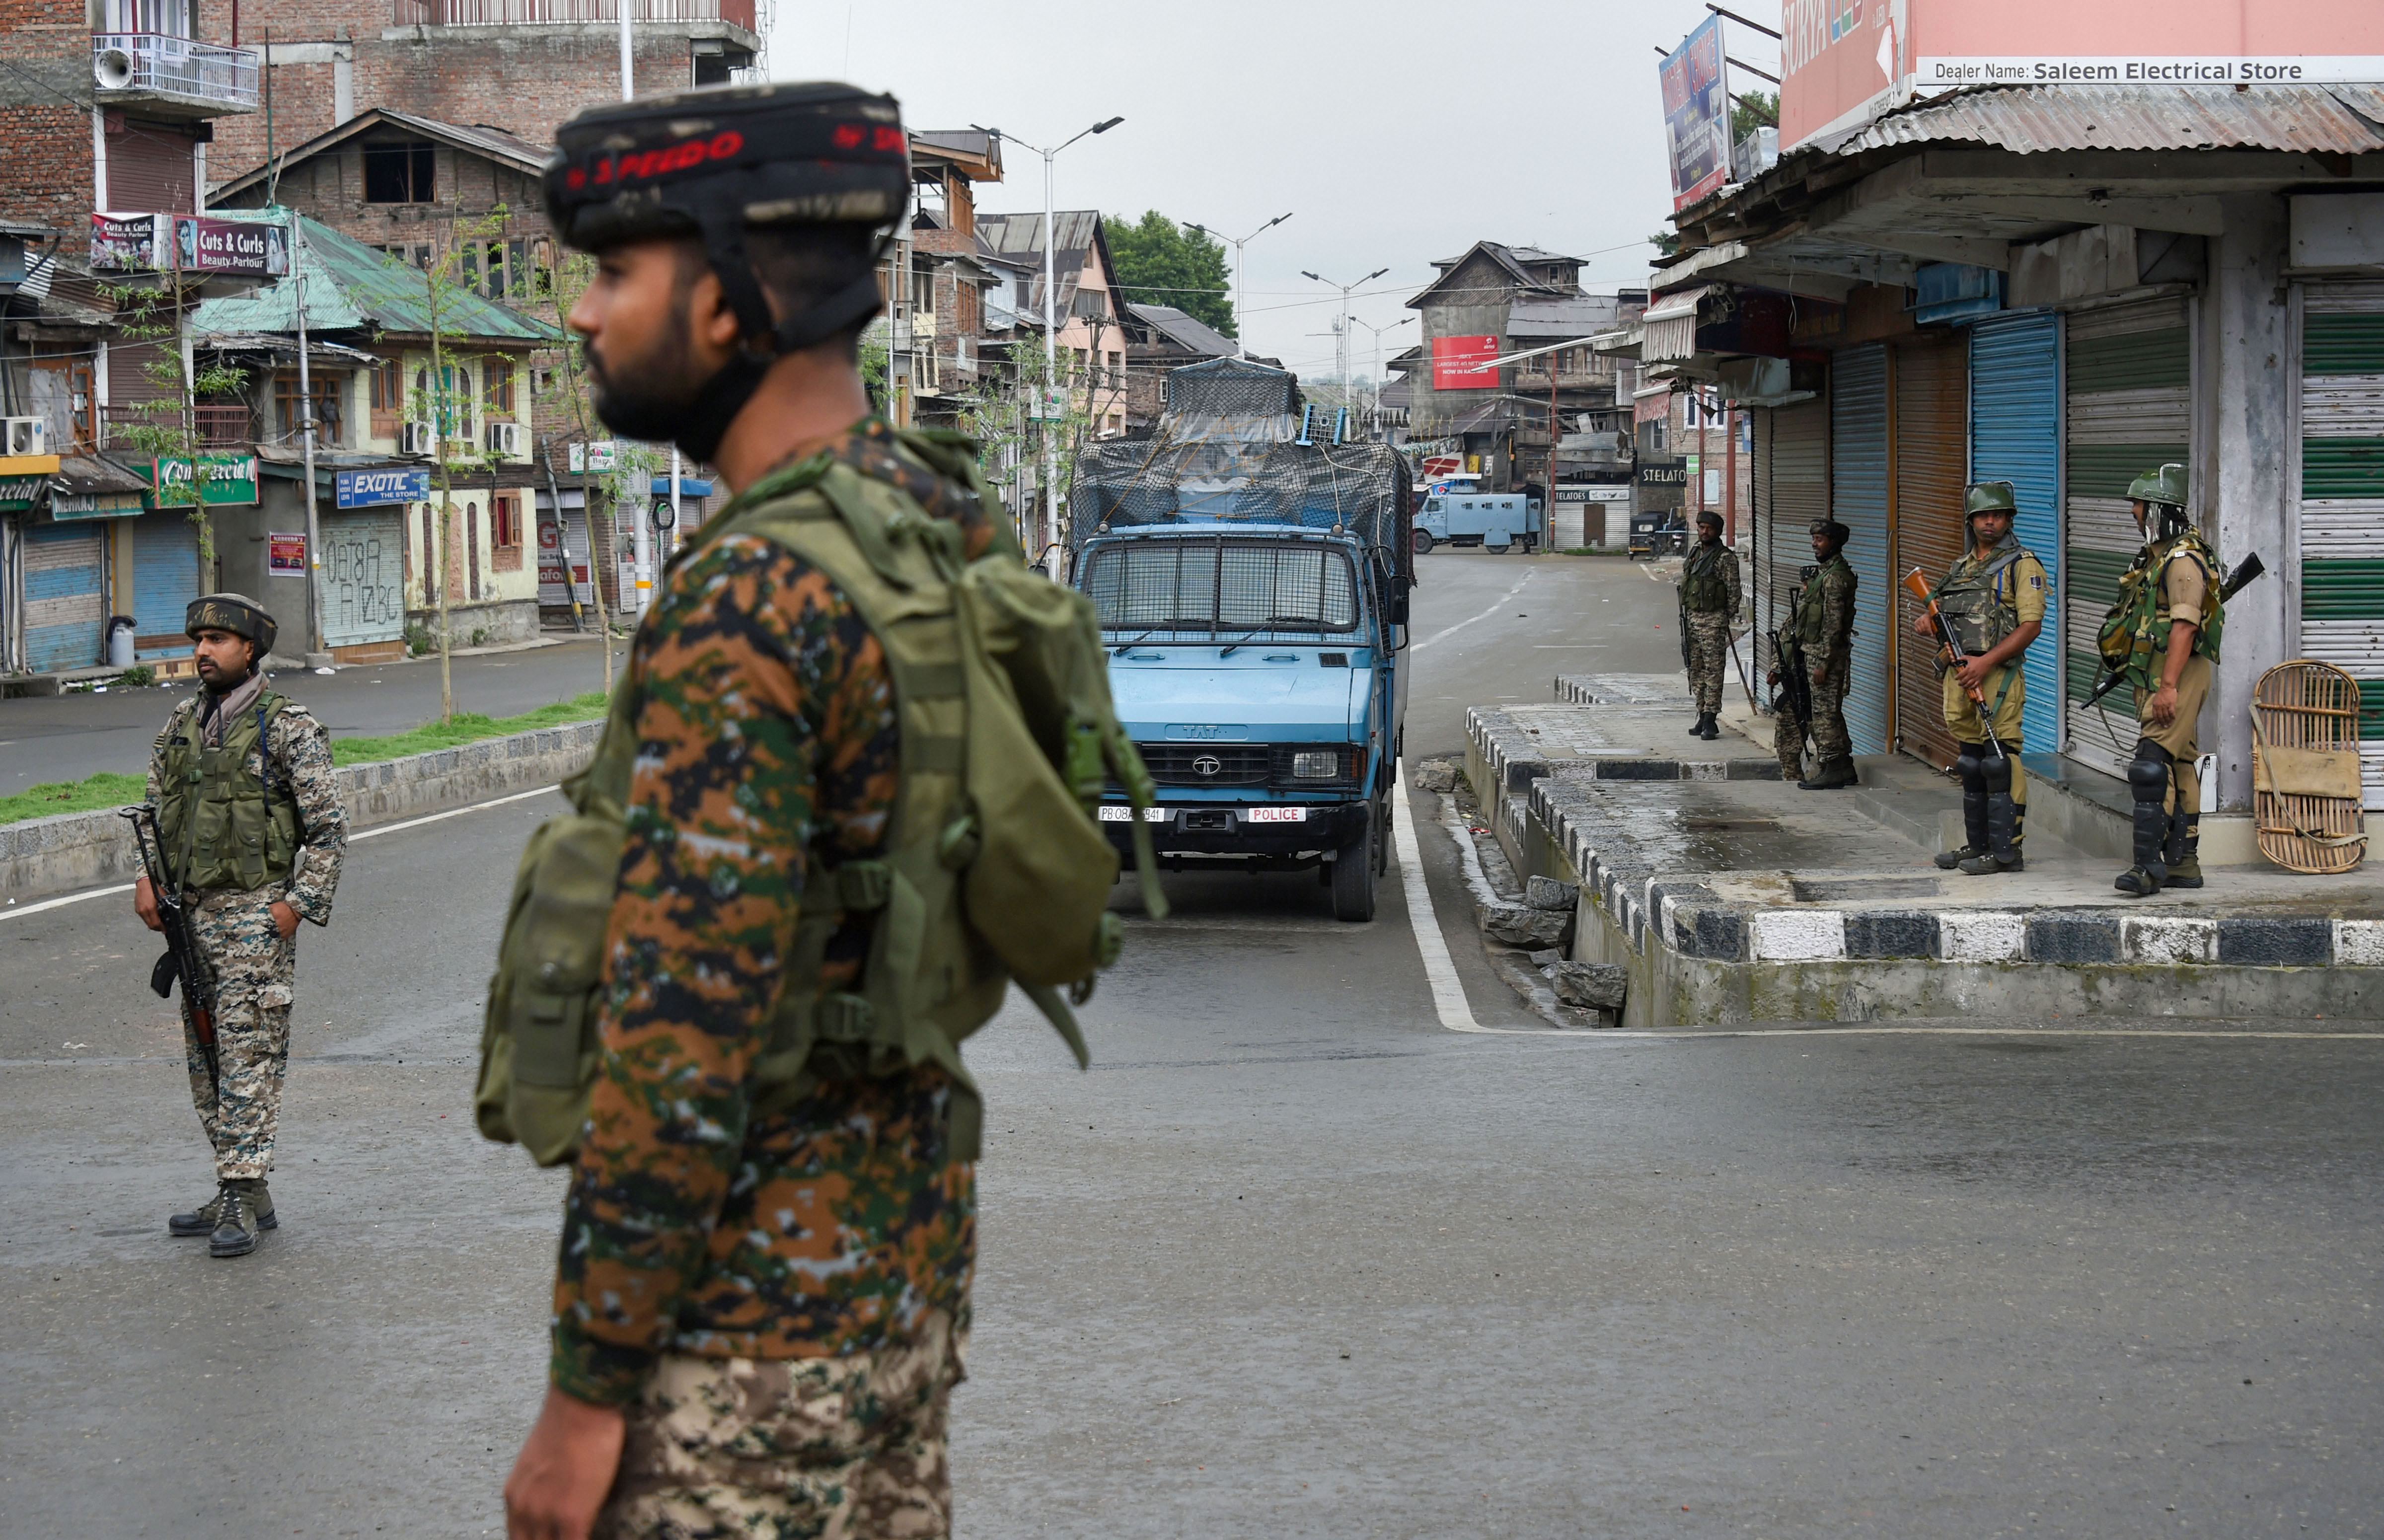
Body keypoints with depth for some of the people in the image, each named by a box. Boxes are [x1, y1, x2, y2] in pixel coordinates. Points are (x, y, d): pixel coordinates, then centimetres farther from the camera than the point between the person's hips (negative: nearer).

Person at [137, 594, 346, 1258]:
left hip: (256, 913, -7)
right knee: (205, 1059, 10)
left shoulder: (287, 728, -7)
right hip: (192, 912, 7)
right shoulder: (180, 724, 12)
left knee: (248, 1054, -9)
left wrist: (299, 903, -14)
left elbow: (329, 827, -7)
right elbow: (158, 812, 20)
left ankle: (241, 1200, -8)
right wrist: (148, 878, 4)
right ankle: (244, 1197, 17)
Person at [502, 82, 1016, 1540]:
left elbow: (684, 1044, -24)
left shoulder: (747, 609, -22)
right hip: (909, 1255, 9)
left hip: (750, 1316, -9)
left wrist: (587, 1396, -18)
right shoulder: (959, 530, 5)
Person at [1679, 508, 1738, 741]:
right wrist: (1684, 617, 16)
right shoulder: (1694, 553, 14)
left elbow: (1734, 591, -9)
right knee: (1696, 670, 10)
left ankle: (1710, 720, -7)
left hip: (1713, 620, -8)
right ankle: (1703, 716, 17)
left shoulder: (1726, 558, -8)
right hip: (1692, 619, 8)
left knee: (1713, 670, -7)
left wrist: (1729, 621, -12)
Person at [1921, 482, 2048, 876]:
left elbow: (2031, 626, -12)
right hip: (1959, 675, 8)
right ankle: (1977, 844, 19)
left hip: (1996, 677, -8)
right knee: (1971, 765, 12)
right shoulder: (1962, 566, 19)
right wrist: (1929, 625, 3)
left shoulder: (2021, 565, -4)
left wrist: (1987, 661, -20)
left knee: (2000, 763, -9)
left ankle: (2005, 850, -7)